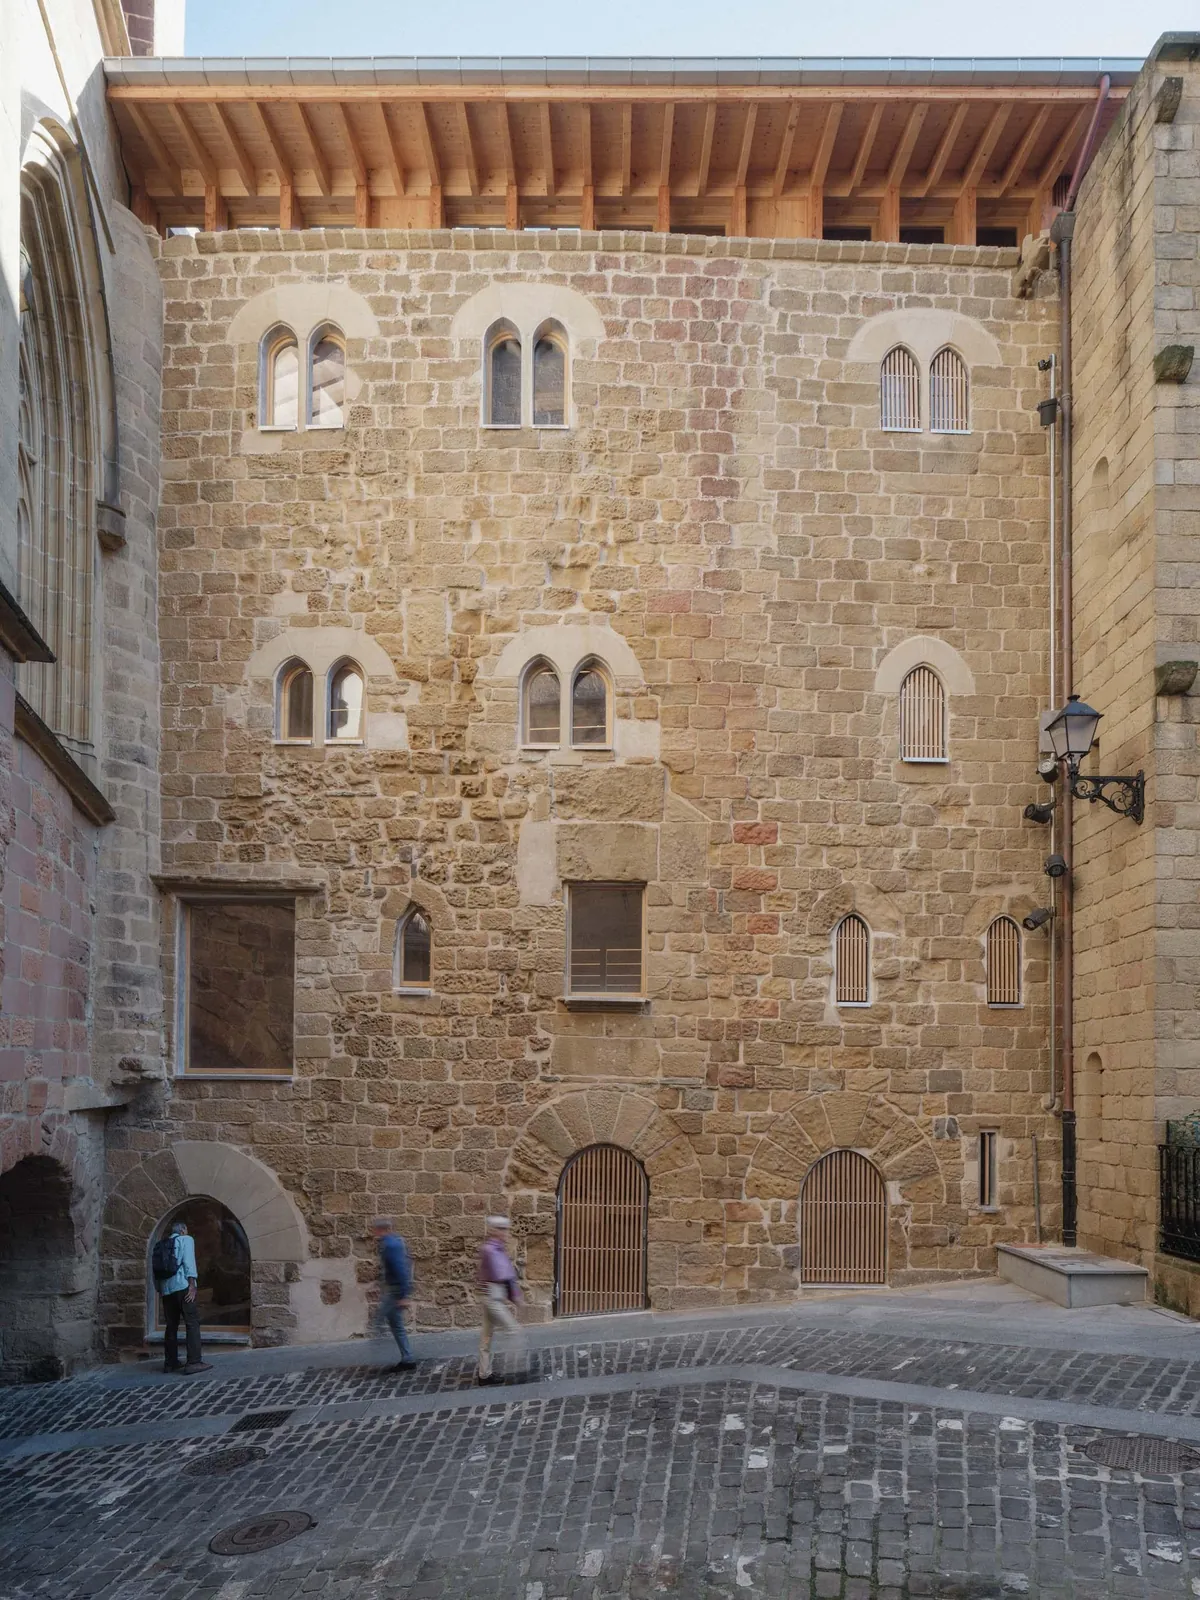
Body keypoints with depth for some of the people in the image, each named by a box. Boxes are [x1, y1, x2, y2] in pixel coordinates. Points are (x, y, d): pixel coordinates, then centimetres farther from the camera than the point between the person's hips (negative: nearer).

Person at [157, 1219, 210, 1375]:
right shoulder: (186, 1239, 7)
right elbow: (188, 1261, -7)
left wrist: (160, 1289, 17)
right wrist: (192, 1283, -13)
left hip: (166, 1288, 7)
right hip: (181, 1285, -6)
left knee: (171, 1325, 11)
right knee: (193, 1322, -8)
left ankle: (170, 1363, 10)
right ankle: (194, 1362, -17)